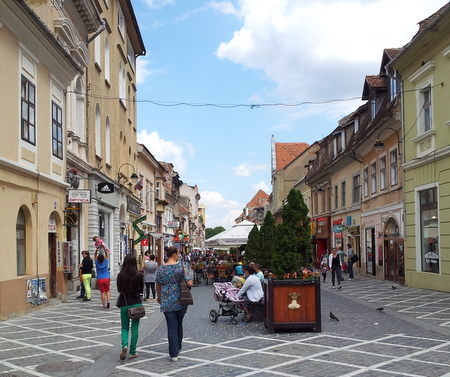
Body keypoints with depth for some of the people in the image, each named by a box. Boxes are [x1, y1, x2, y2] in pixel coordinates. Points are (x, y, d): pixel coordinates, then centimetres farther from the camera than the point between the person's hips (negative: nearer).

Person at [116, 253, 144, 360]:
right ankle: (132, 352, 11)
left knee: (124, 327, 14)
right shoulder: (139, 275, -9)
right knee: (135, 328, 9)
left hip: (124, 304, 1)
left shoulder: (121, 275, -7)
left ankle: (125, 345, -11)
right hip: (136, 303, -1)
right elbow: (141, 289, 3)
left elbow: (119, 289, 5)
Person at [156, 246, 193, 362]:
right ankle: (179, 346, 38)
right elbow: (190, 283, -13)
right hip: (181, 300, -1)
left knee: (172, 327, 3)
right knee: (179, 323, 19)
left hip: (167, 302, 1)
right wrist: (190, 278, 9)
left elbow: (158, 286, 10)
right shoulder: (181, 266, -9)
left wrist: (159, 297, 27)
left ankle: (174, 354, 2)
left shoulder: (160, 269, -1)